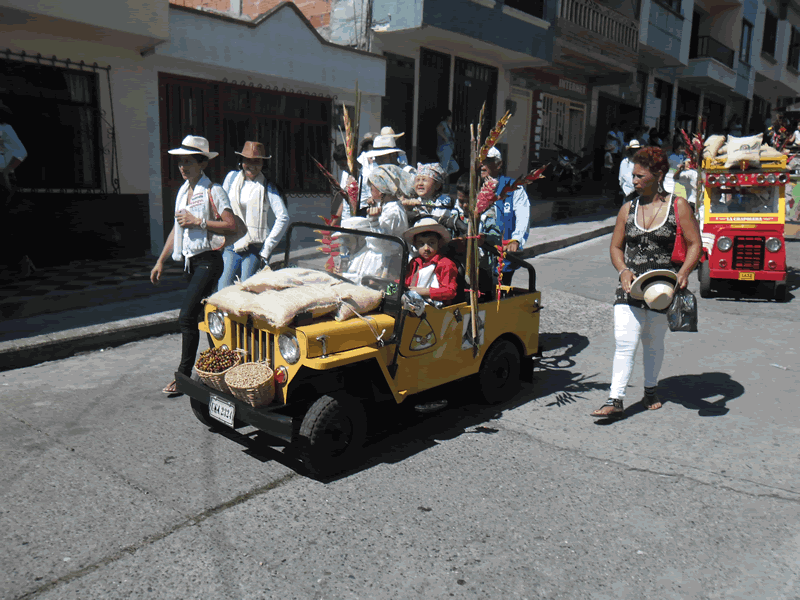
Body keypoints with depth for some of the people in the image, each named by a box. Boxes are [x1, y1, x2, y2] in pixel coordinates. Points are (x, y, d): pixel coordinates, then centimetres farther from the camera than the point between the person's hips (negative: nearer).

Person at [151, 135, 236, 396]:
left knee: (186, 317, -12)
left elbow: (231, 226, -17)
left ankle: (183, 375, -4)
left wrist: (198, 221, -19)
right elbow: (177, 228, 21)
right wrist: (161, 261, 19)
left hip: (208, 260, -8)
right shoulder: (183, 190, 15)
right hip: (190, 261, 8)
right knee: (206, 316, 12)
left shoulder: (213, 191, -9)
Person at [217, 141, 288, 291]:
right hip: (231, 245, 3)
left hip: (254, 248, -3)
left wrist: (267, 248, -8)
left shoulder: (267, 187, 2)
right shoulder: (232, 177, 11)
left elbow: (283, 218, -5)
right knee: (222, 288, -8)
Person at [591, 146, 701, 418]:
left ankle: (650, 389, 35)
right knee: (624, 343, -9)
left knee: (653, 343, 12)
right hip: (630, 284, 2)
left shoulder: (678, 206, 0)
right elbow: (616, 247, 12)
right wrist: (623, 270, -7)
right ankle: (615, 400, -8)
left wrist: (683, 272, -17)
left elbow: (694, 244, 0)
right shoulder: (628, 208, 8)